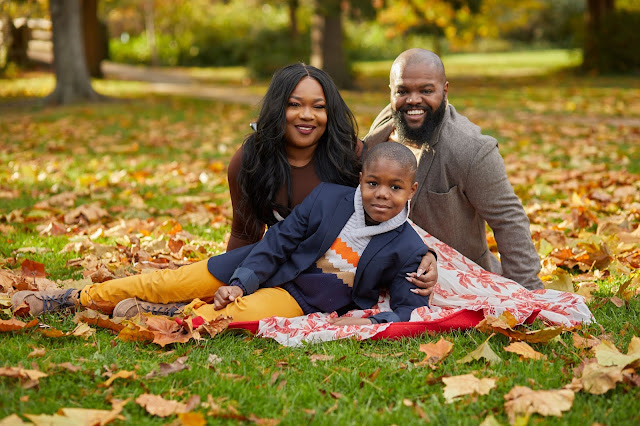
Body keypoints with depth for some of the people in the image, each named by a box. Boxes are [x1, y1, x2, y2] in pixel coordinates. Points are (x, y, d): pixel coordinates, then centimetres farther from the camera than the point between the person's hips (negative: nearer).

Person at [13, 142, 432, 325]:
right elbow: (279, 240, -5)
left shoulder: (407, 249, -12)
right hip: (267, 266, 3)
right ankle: (68, 298, 6)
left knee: (233, 314, -33)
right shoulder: (328, 197, -8)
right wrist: (240, 282, -14)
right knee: (170, 281, -4)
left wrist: (369, 319, -30)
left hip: (300, 299, -3)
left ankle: (150, 315, -18)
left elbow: (413, 307, -12)